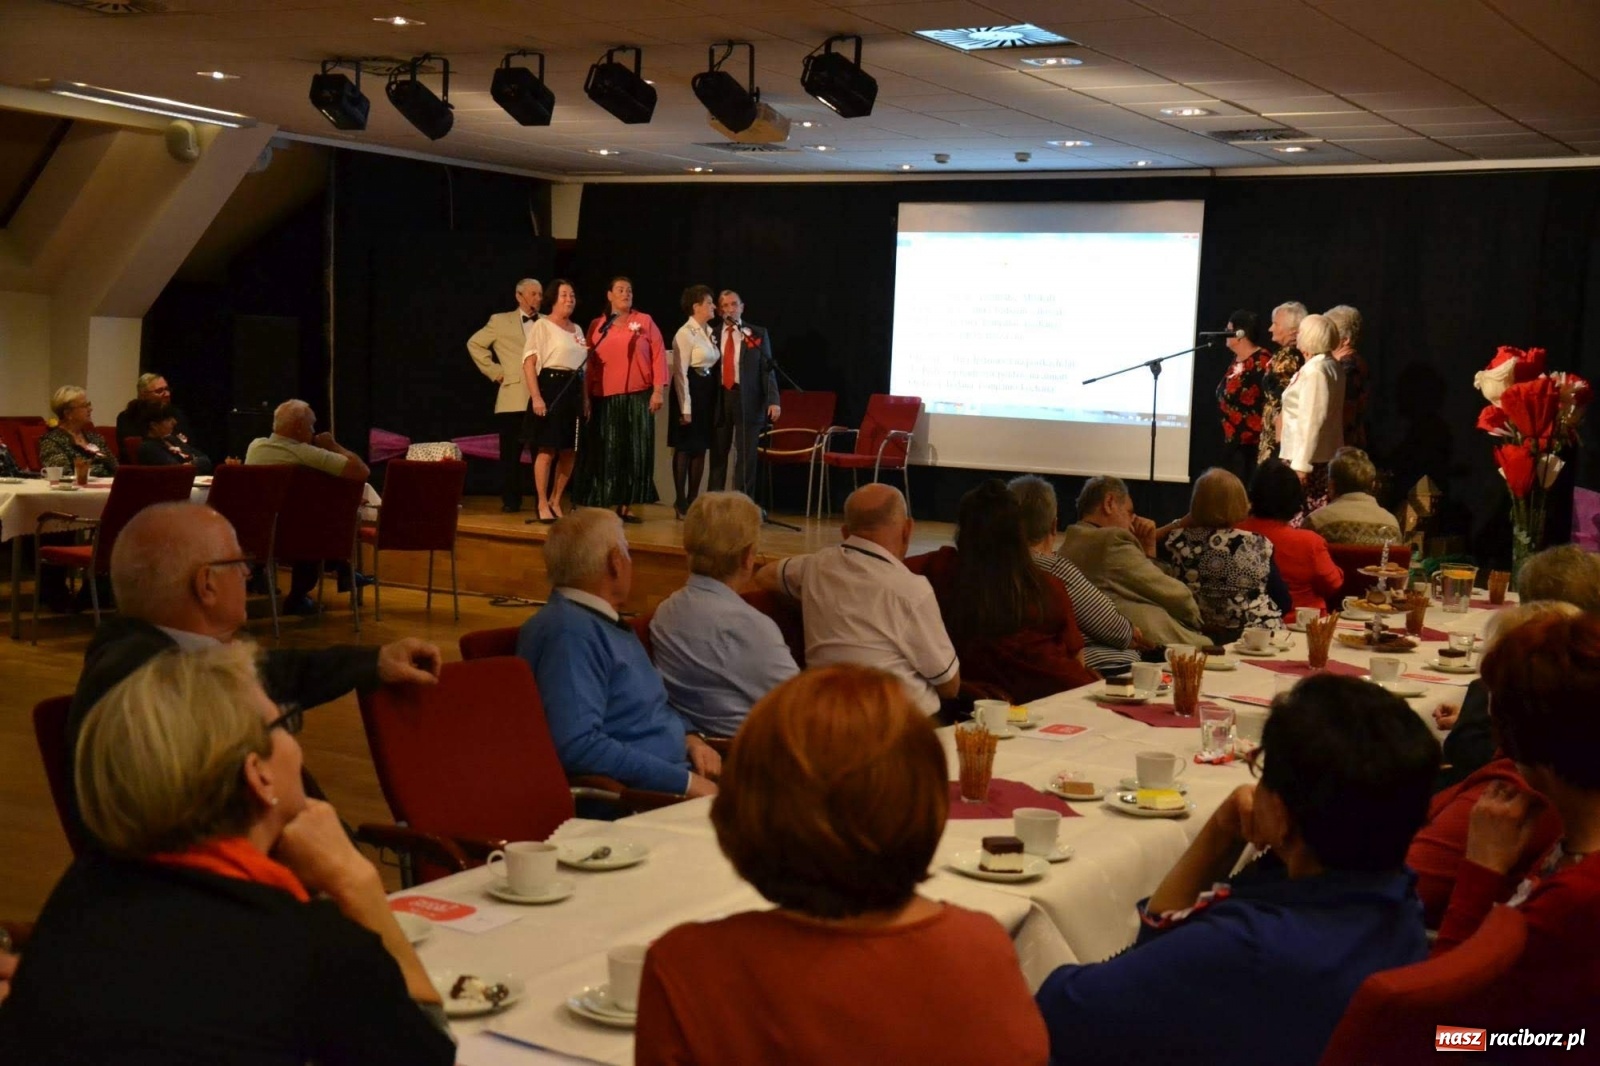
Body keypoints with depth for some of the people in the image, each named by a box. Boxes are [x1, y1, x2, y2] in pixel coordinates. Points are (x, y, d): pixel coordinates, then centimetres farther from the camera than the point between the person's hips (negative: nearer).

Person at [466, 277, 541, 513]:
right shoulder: (500, 321, 7)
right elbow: (474, 344, 10)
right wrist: (495, 371, 3)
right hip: (514, 397, -1)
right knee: (511, 452, 1)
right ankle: (511, 500, 8)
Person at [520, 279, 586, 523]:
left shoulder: (577, 330, 17)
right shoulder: (542, 326, -3)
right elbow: (529, 362, -10)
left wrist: (586, 398, 14)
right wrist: (536, 397, -20)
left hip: (573, 391, 7)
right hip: (551, 388, -7)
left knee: (570, 452, 6)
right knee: (547, 450, -8)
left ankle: (555, 502, 18)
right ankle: (543, 505, 0)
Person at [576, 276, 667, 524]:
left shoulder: (645, 321, 6)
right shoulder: (597, 325, 9)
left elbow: (658, 355, 2)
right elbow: (590, 363, 9)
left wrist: (659, 390, -7)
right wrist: (586, 395, 3)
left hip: (638, 396, 0)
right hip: (605, 398, 0)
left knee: (636, 452, 0)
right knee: (605, 452, 2)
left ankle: (625, 506, 6)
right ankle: (599, 506, 7)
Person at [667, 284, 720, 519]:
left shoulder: (709, 332, 12)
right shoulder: (684, 334, -11)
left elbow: (714, 365, 13)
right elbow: (680, 372, -14)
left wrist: (715, 399, 6)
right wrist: (685, 409, -18)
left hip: (708, 393, 8)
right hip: (689, 391, -8)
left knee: (701, 448, 9)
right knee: (684, 448, -2)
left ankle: (693, 500, 16)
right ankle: (680, 503, 4)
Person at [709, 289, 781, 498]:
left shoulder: (758, 334, 6)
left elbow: (767, 368, 2)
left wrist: (773, 400, -8)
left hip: (748, 399, -1)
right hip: (719, 398, 1)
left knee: (746, 455, 0)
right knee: (718, 455, 7)